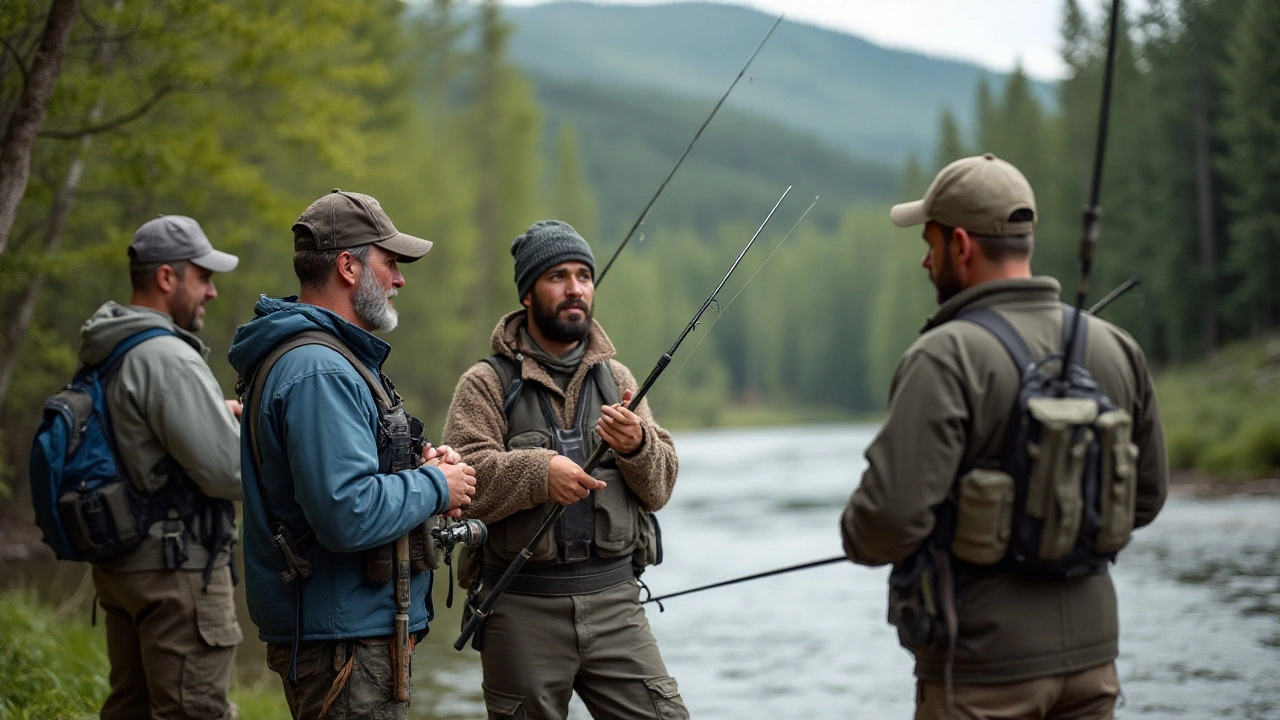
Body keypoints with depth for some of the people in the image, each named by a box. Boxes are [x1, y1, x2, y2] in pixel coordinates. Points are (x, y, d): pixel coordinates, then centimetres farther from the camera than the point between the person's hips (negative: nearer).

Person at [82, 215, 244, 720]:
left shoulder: (105, 355, 11)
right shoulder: (167, 358, -19)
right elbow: (230, 472, -22)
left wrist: (219, 411, 15)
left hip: (119, 561, 10)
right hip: (177, 566, -10)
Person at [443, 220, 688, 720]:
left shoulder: (617, 379, 14)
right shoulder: (488, 384, 1)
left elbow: (660, 488, 7)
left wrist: (637, 445, -14)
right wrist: (538, 472, -27)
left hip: (614, 602, 3)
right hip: (522, 608, -3)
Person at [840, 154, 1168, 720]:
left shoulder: (945, 358, -17)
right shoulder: (1116, 349, 4)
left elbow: (892, 515, -23)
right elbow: (1145, 497, 13)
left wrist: (858, 538, -1)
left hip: (982, 672, -6)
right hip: (1090, 657, 6)